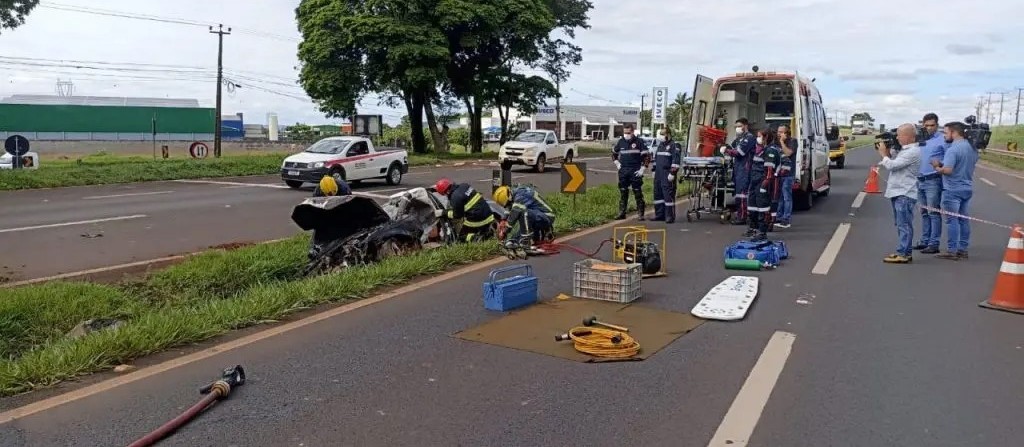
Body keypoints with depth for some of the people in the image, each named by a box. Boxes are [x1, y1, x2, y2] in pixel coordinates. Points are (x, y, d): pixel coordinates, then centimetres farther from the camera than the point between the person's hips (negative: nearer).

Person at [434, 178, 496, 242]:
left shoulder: (455, 197, -19)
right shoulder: (464, 185, 5)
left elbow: (457, 215, -8)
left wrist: (443, 213, 2)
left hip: (476, 221, -8)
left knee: (462, 236, 12)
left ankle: (478, 238, -13)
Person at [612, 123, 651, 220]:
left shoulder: (639, 142, -4)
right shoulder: (620, 142, 7)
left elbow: (647, 156, -2)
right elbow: (614, 153, 25)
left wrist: (643, 169, -7)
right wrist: (617, 163, 13)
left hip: (635, 171, -3)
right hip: (623, 171, 4)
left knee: (638, 193, -2)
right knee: (623, 193, 6)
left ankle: (640, 214, 3)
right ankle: (622, 213, 12)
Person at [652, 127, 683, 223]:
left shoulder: (675, 145, -7)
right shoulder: (660, 145, 20)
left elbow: (676, 160, -15)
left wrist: (672, 173, -21)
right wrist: (654, 170, 23)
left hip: (667, 175, -9)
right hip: (658, 174, 9)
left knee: (668, 195, -9)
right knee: (658, 194, 10)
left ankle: (670, 216, -7)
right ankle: (659, 214, 18)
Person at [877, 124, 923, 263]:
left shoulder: (913, 152, -16)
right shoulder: (904, 150, 16)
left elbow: (892, 165, -19)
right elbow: (893, 165, 20)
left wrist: (883, 154, -4)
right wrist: (888, 153, 6)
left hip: (905, 194, -10)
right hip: (898, 193, 10)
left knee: (904, 225, -8)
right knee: (901, 225, 14)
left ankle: (903, 254, -7)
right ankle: (905, 251, 22)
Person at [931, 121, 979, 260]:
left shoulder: (953, 149, -19)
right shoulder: (972, 147, 10)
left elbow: (947, 170, -27)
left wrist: (937, 167, -6)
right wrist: (942, 164, 14)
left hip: (953, 189, -8)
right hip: (967, 188, 9)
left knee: (952, 220, -5)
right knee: (964, 220, 12)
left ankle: (952, 251, -4)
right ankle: (963, 249, 18)